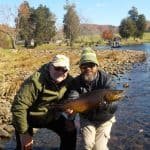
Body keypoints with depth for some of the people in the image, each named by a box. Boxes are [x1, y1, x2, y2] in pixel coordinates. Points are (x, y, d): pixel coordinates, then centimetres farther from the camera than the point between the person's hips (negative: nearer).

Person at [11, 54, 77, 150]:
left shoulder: (69, 81, -13)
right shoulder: (36, 81, -33)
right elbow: (19, 107, -33)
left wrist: (70, 107, -13)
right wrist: (23, 133, -28)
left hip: (51, 116, 5)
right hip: (29, 118, -5)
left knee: (70, 131, 0)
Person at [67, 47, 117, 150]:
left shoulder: (105, 78, -21)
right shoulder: (77, 81, -12)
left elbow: (114, 104, -27)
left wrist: (106, 104, -49)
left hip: (104, 119, -1)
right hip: (86, 118, 2)